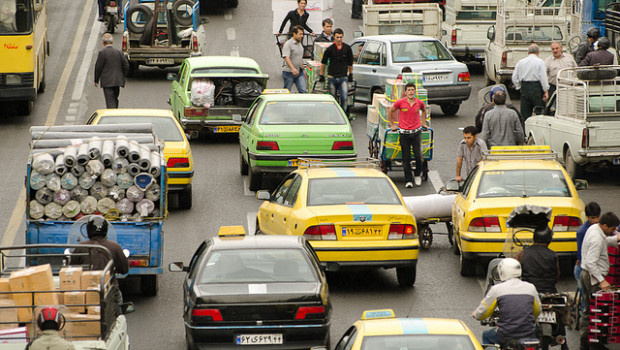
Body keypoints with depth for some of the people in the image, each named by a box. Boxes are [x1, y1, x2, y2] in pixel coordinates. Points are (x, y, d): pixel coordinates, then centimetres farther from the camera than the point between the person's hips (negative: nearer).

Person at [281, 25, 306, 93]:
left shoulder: (300, 44, 15)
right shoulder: (288, 44, -11)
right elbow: (287, 58, -23)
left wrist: (303, 69, 25)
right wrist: (293, 69, -35)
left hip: (299, 72, 7)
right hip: (289, 72, -7)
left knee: (302, 91, -4)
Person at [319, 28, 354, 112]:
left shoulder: (347, 48, 4)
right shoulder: (330, 49, 0)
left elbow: (350, 63, 15)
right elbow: (323, 63, 11)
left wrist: (350, 75, 17)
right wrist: (321, 75, 12)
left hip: (343, 78, 0)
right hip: (332, 78, 0)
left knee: (344, 98, -15)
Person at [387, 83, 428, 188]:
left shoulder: (419, 103, 2)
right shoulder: (400, 102, -5)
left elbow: (424, 110, 26)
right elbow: (390, 111, 11)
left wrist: (423, 123, 23)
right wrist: (392, 125, 11)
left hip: (416, 133, 1)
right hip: (404, 133, -1)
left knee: (418, 156, -4)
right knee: (406, 158, 1)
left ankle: (418, 175, 21)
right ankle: (408, 180, 8)